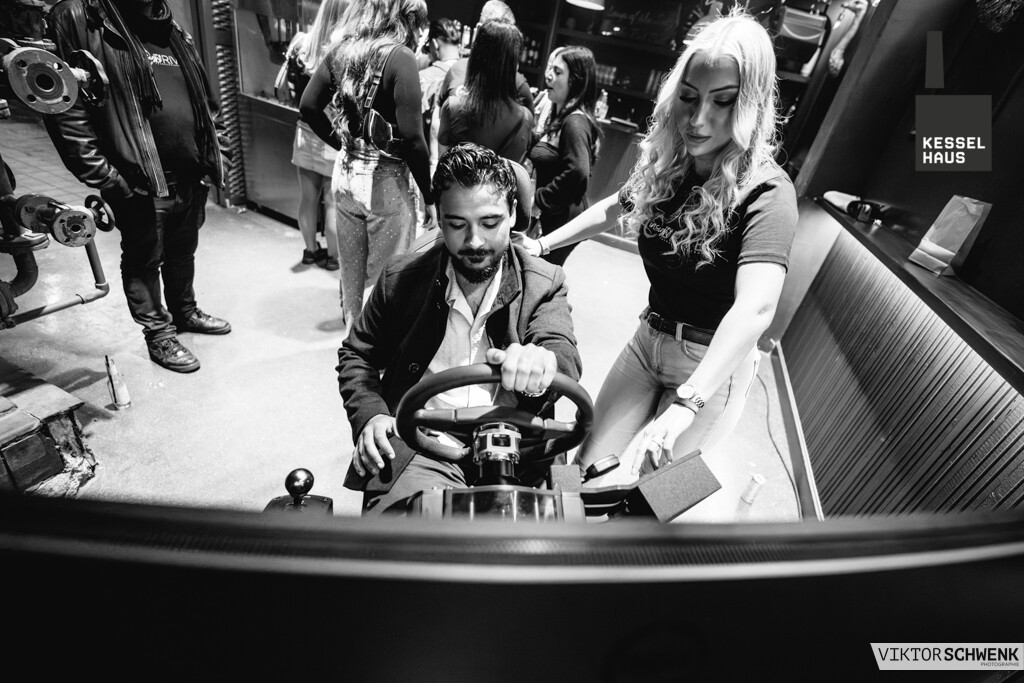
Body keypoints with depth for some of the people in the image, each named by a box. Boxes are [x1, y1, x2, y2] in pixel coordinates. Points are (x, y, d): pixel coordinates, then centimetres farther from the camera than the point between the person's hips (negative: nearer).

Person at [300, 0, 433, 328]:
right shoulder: (400, 57, -13)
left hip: (346, 173, 7)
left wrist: (341, 141, 16)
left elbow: (308, 107, 9)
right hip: (386, 180, -7)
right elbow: (411, 137, -18)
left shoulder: (341, 50, 7)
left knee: (351, 272, 19)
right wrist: (429, 195, -10)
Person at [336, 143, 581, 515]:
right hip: (419, 449, 0)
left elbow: (565, 358, -13)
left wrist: (542, 364, -39)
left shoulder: (544, 284, 2)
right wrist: (370, 415, -4)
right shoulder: (402, 277, 4)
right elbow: (356, 355, 15)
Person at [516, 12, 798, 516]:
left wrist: (686, 404, -46)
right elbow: (612, 209, 19)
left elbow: (754, 308, -35)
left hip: (712, 363, -5)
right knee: (589, 472, 5)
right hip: (649, 338, 5)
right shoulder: (664, 164, -1)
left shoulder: (766, 193, -19)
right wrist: (542, 244, 15)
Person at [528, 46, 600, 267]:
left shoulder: (575, 122, -17)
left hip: (561, 218, -9)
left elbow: (577, 173, -30)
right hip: (549, 215, 9)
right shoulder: (559, 115, 12)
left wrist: (539, 201, -19)